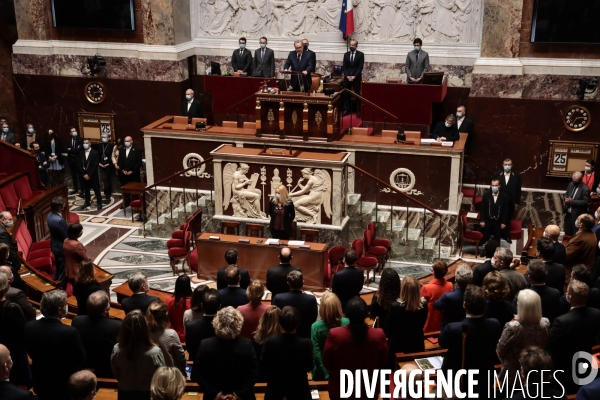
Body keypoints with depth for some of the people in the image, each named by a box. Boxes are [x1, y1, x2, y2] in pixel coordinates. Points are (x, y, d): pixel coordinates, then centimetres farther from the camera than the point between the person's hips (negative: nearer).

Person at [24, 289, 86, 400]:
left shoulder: (29, 327, -15)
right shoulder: (70, 332, -29)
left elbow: (31, 354, 2)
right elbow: (81, 359, -14)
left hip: (39, 384, 5)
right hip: (64, 386, -5)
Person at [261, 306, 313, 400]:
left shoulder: (270, 343, -23)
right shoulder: (306, 343, -23)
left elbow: (263, 368, -10)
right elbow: (309, 367, -7)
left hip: (275, 388, 0)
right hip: (299, 388, 0)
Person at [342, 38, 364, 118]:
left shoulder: (360, 54, 0)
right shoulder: (346, 54, 9)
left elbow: (360, 67, -6)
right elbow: (344, 67, 6)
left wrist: (354, 76, -14)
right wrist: (347, 76, -9)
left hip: (356, 78, -3)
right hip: (347, 77, 3)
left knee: (357, 94, 0)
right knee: (346, 94, 3)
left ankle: (358, 111, 3)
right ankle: (346, 110, 11)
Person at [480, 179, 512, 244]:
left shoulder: (504, 196, -10)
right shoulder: (486, 195, -6)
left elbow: (506, 210, -4)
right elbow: (483, 208, -2)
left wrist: (504, 222, -5)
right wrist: (482, 220, -5)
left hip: (499, 222, -1)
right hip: (488, 221, 1)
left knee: (497, 240, 9)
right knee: (485, 239, 10)